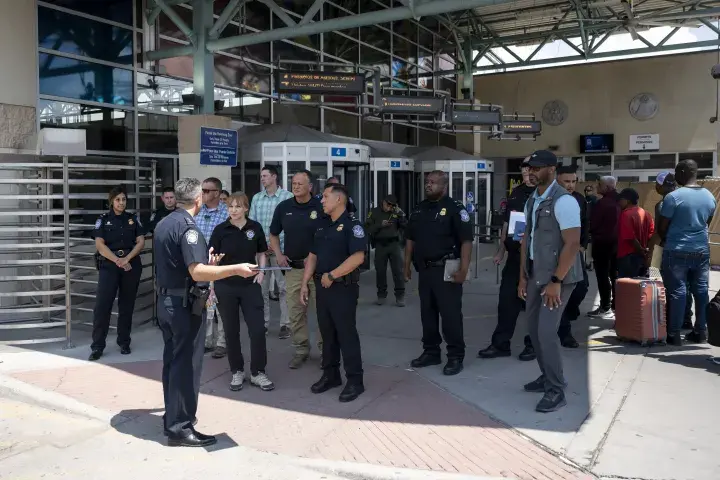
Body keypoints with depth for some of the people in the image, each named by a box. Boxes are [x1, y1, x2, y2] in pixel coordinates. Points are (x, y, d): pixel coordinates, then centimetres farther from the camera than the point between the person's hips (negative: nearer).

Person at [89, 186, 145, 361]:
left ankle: (124, 343, 17)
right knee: (102, 305, -7)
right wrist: (117, 260, -15)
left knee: (126, 305, 8)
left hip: (131, 265, 2)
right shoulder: (103, 220, 3)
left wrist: (127, 259, -12)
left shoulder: (133, 219, 8)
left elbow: (141, 242, 1)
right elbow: (100, 245, -5)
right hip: (109, 265, -2)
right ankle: (97, 346, -1)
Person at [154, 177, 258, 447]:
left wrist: (205, 262, 25)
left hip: (166, 302, 9)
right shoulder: (187, 227, -17)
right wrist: (236, 269, -26)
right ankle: (180, 428, 5)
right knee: (186, 365, -2)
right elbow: (197, 272, -27)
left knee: (172, 361, 17)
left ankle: (173, 417, 30)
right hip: (185, 305, -9)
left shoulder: (164, 224, 12)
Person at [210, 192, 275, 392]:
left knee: (258, 329, -1)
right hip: (226, 286, -1)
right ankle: (237, 372, 24)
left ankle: (258, 372, 13)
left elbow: (261, 253, 13)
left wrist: (261, 272, -2)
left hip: (250, 285, 1)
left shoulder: (255, 227, 0)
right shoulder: (220, 230, -5)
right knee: (231, 331, 7)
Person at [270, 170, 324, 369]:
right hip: (293, 267, 3)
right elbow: (273, 234, 15)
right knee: (295, 311, 9)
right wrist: (278, 254, 2)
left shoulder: (321, 207, -9)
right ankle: (301, 349, 23)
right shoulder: (283, 207, 3)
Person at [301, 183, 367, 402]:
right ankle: (330, 375, 26)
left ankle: (355, 380, 8)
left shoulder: (352, 225, -10)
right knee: (327, 333, 14)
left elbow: (358, 257, -22)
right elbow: (313, 256, 16)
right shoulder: (323, 225, 14)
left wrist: (332, 275, -19)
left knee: (347, 334, -2)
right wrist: (305, 283, 9)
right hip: (322, 287, 7)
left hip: (343, 288, -7)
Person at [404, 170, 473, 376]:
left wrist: (463, 269, -20)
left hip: (446, 270, -7)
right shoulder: (419, 210, 12)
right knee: (427, 313, 13)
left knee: (451, 314, -2)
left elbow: (466, 240, -13)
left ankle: (456, 357, 9)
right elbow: (410, 239, 17)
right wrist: (407, 265, 12)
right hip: (424, 270, 7)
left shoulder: (455, 209, -8)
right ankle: (431, 352, 26)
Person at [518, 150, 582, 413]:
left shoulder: (563, 201, -16)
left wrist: (556, 281, -21)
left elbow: (572, 244, -20)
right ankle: (547, 377, 30)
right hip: (536, 275, 8)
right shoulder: (532, 201, 10)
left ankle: (556, 391, 4)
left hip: (557, 277, -8)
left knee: (546, 331, -11)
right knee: (534, 329, 13)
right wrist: (523, 276, 13)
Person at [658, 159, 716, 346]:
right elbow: (706, 223, 15)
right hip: (702, 250, 5)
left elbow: (662, 227, -9)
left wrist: (666, 240, 11)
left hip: (677, 251, -5)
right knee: (701, 290, 11)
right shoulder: (710, 197, 5)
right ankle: (701, 332, 18)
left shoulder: (673, 196, -15)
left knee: (677, 291, -1)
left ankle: (674, 334, 2)